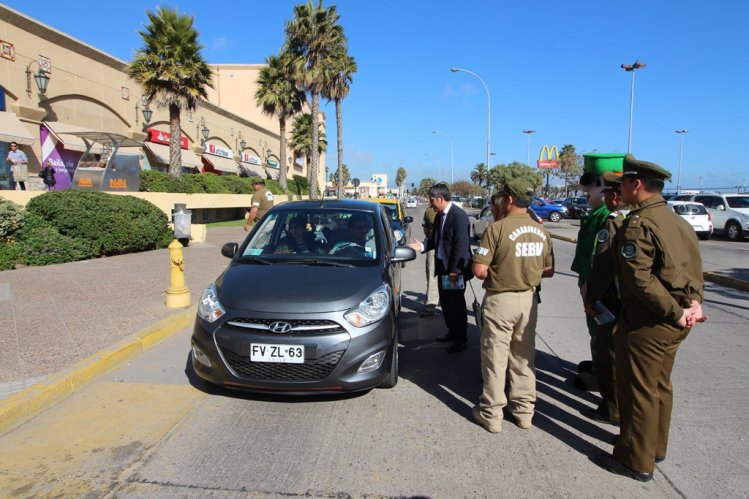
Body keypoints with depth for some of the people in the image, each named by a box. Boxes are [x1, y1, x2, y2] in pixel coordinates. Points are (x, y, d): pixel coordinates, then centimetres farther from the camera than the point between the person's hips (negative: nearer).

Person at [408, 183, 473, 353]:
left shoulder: (459, 215, -17)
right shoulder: (439, 216, 8)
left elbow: (461, 245, -20)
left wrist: (455, 270, -21)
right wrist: (423, 245, -3)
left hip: (455, 269, -8)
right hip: (442, 266, 8)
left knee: (457, 304, 3)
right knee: (445, 302, 17)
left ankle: (461, 339, 18)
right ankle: (452, 331, 36)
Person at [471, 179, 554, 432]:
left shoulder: (497, 228, -17)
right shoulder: (541, 232, 2)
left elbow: (479, 270, -19)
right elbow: (548, 271, 9)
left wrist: (494, 276, 1)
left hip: (500, 299, -5)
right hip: (529, 299, 6)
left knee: (495, 357, 6)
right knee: (525, 356, 17)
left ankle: (491, 414, 16)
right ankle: (524, 410, 29)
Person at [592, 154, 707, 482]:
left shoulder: (638, 223, -19)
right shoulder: (678, 221, 10)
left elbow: (641, 280, -26)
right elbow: (694, 269, 10)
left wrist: (676, 313, -20)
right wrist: (693, 302, -1)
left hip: (647, 322, -9)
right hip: (673, 322, 9)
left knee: (638, 390, 3)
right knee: (661, 386, 21)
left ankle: (636, 461, 16)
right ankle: (655, 448, 36)